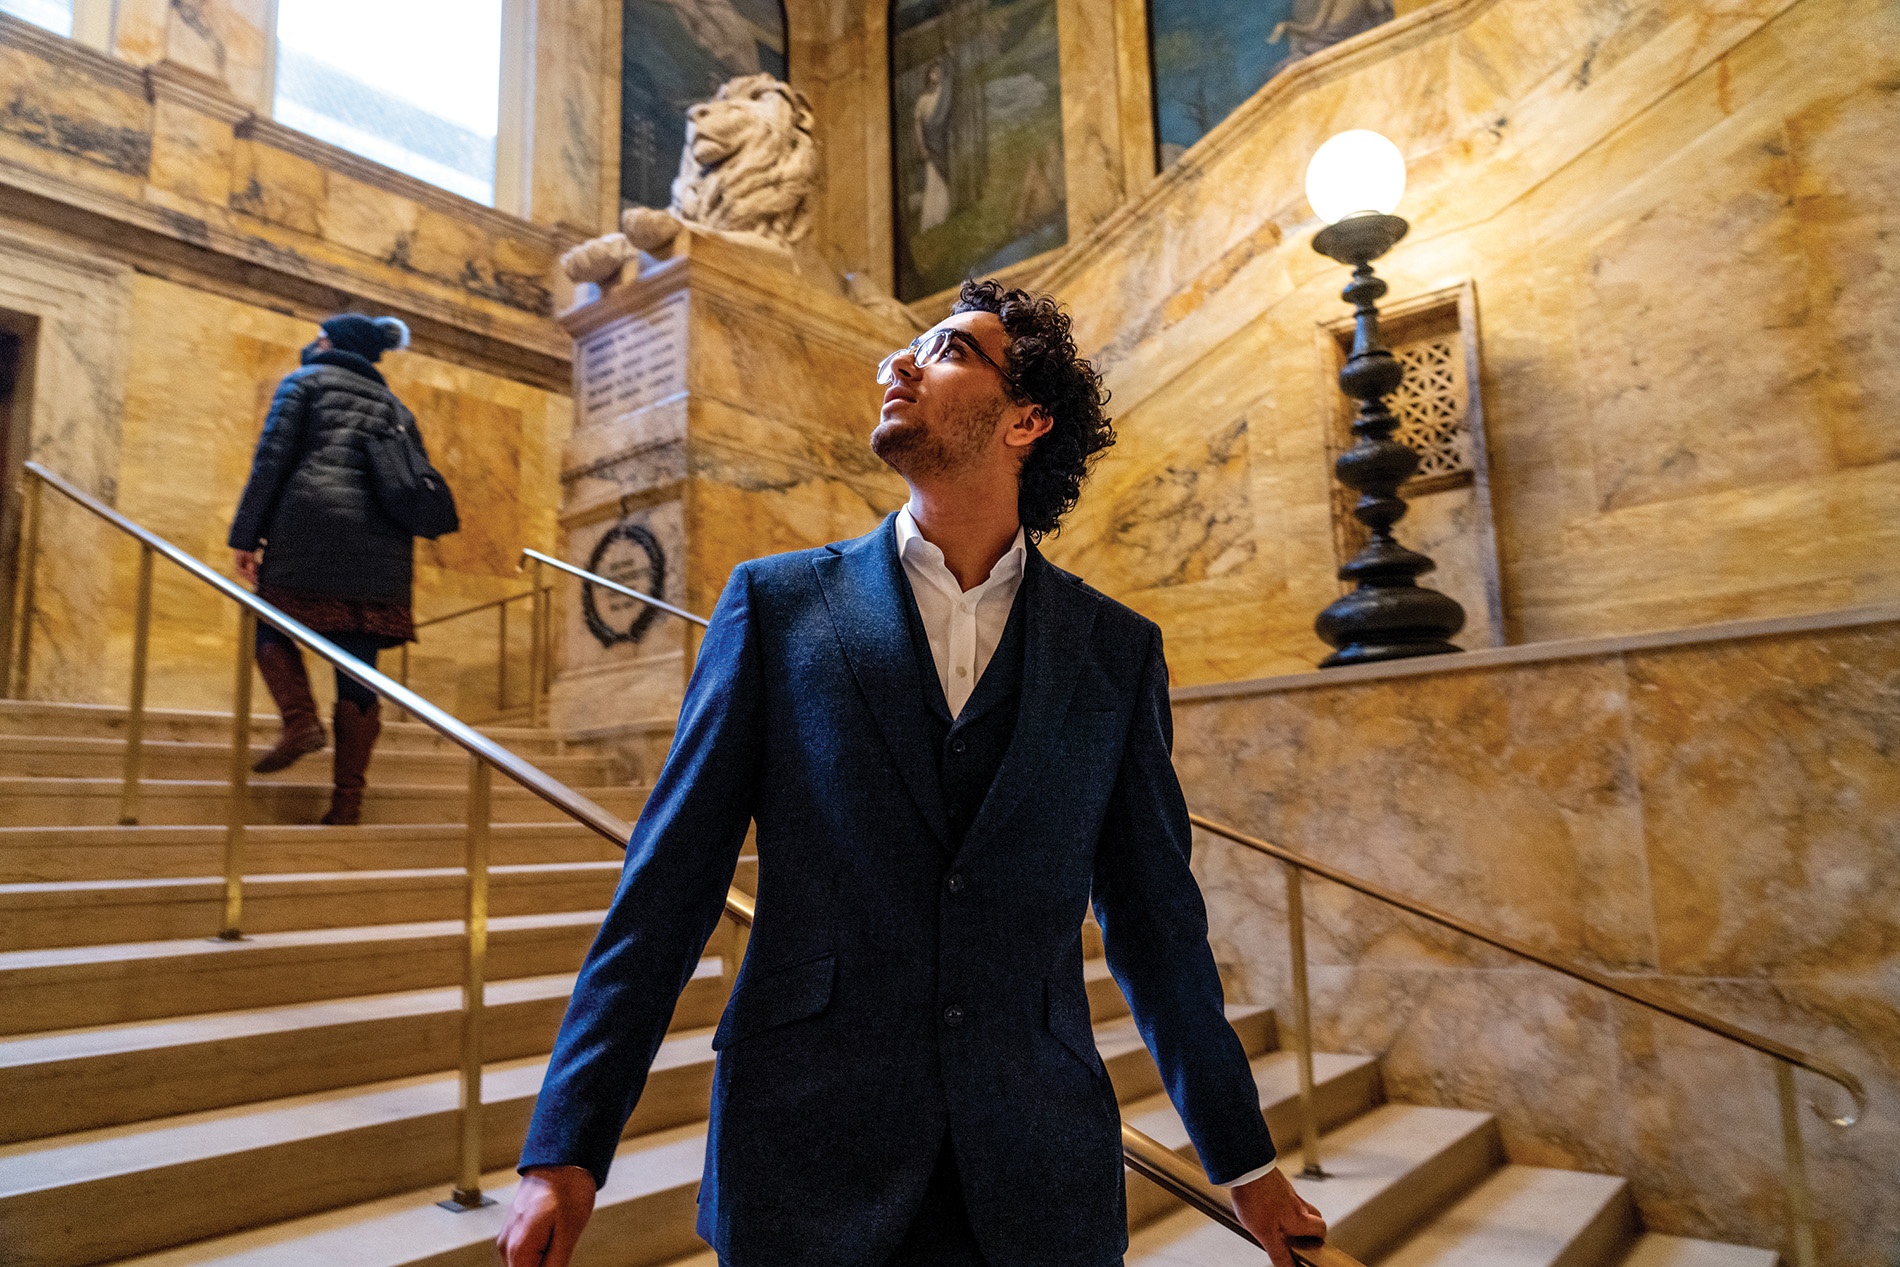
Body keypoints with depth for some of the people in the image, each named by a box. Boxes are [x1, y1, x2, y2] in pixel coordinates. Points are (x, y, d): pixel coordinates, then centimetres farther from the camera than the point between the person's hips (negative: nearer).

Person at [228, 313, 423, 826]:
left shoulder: (305, 380, 12)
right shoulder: (395, 406, 24)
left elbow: (272, 459, 0)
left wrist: (245, 535, 0)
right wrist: (401, 571, 21)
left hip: (313, 516, -4)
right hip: (382, 545, 4)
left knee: (271, 624, 15)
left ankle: (300, 720, -10)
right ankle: (348, 801, 0)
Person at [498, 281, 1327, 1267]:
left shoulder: (1117, 650, 2)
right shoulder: (777, 604, -1)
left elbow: (1156, 919, 7)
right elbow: (668, 881, -2)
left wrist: (1244, 1160, 13)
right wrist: (567, 1147, -5)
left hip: (1038, 1179, 2)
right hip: (804, 1159, -1)